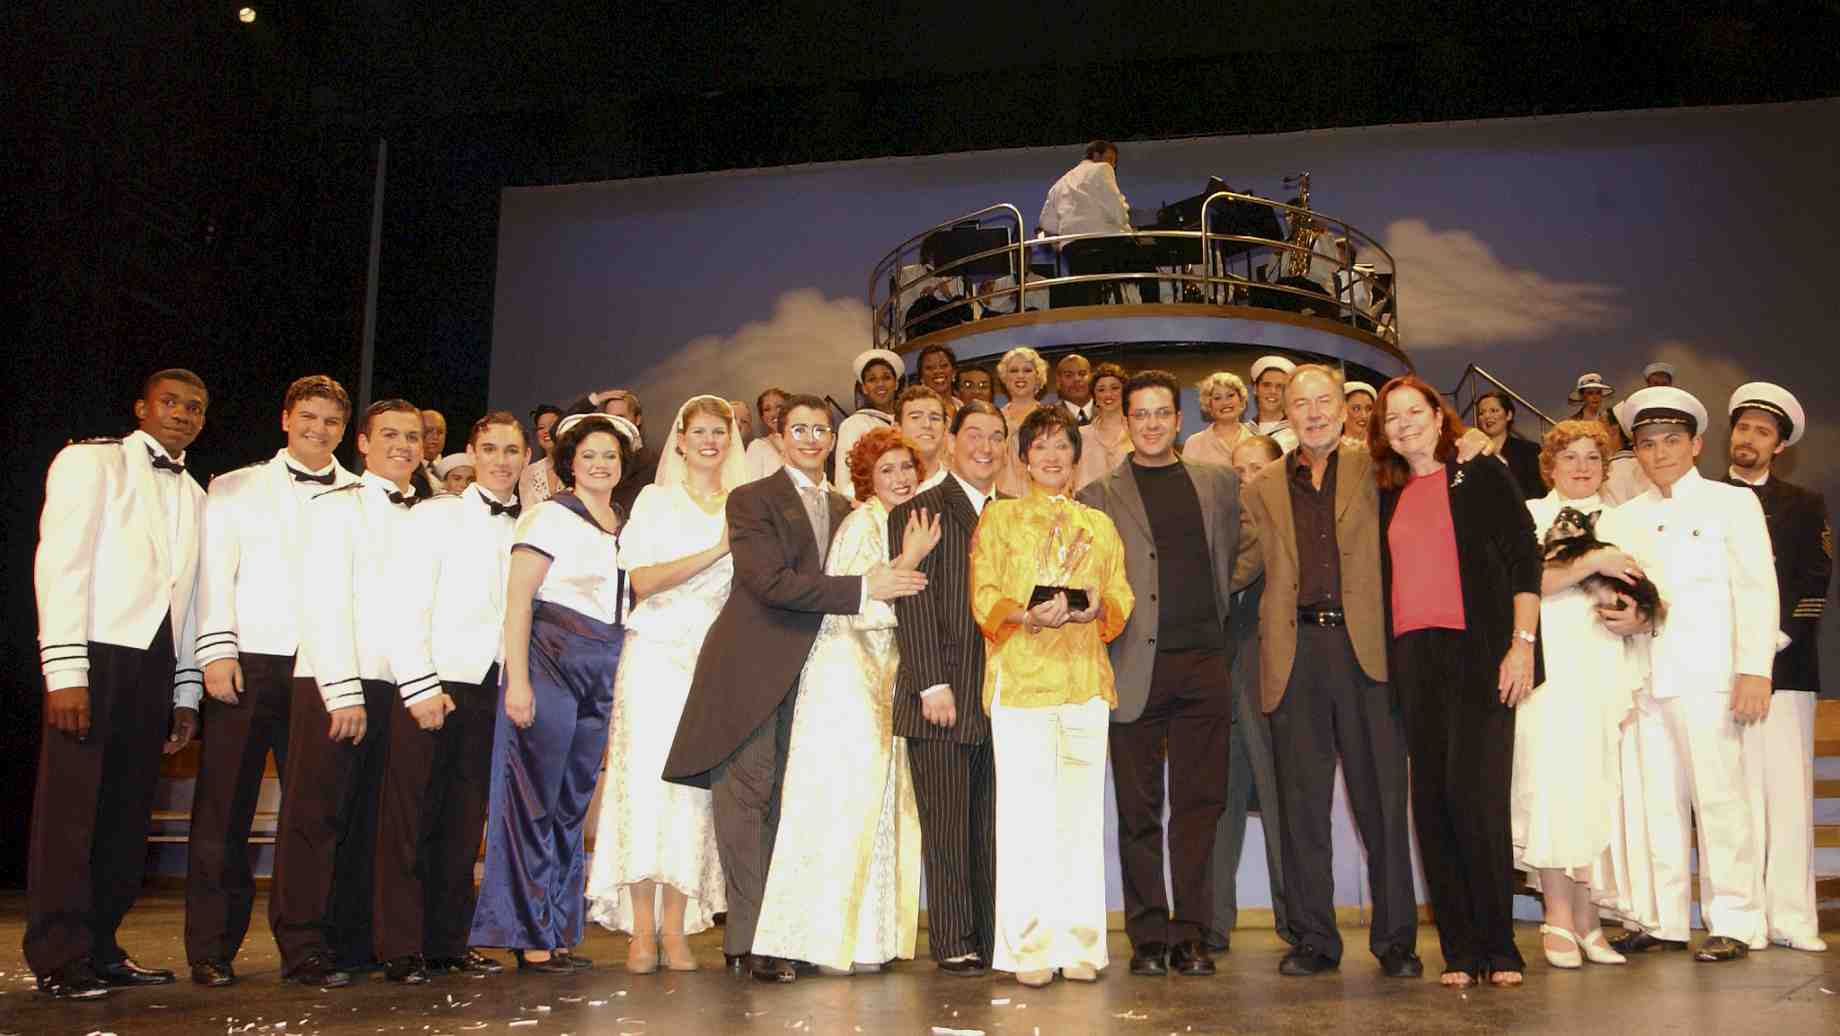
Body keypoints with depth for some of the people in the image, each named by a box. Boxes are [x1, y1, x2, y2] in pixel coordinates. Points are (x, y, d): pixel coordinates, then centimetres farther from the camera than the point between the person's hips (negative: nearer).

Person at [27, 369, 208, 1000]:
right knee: (71, 809, -5)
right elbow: (61, 562, -7)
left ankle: (99, 948, 15)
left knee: (127, 812, 7)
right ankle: (59, 960, 1)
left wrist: (186, 693, 13)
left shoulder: (194, 496, 20)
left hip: (154, 663, 6)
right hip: (96, 653, -6)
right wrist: (65, 672, -16)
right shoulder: (92, 461, 2)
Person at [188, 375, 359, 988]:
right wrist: (217, 649, -6)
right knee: (224, 808, -1)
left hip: (322, 667, 1)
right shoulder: (234, 489, 14)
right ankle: (212, 950, 7)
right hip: (248, 661, 0)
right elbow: (214, 573, 6)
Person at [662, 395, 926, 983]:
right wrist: (863, 588, -19)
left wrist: (901, 563, 2)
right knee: (747, 793, -5)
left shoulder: (844, 510, 16)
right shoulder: (752, 500, -3)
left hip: (809, 670, 6)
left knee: (783, 801, 10)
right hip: (753, 667, -6)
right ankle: (747, 939, -1)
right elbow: (770, 581, -17)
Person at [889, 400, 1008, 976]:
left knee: (996, 827, 8)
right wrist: (932, 684, -13)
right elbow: (914, 605, -6)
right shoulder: (918, 513, 0)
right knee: (947, 827, 0)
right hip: (943, 697, -5)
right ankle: (954, 944, 9)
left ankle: (994, 938, 16)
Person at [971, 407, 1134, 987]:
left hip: (1085, 677, 3)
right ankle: (1029, 948, 0)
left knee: (1081, 810, 3)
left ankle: (1079, 944, 10)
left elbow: (1122, 597, 15)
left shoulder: (1099, 525, 20)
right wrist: (1028, 615, -16)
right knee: (1025, 813, -6)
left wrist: (1097, 607, -7)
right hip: (1019, 677, -3)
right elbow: (984, 597, 3)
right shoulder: (999, 516, 11)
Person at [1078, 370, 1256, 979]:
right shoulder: (1100, 494, 7)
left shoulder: (1218, 483, 14)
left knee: (1199, 804, 3)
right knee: (1139, 809, 2)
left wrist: (1224, 589, 10)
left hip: (1203, 661, 2)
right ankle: (1148, 937, 11)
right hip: (1136, 666, -2)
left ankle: (1190, 935, 11)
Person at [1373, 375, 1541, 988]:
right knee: (1431, 803, 2)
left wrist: (1522, 644, -9)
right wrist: (1385, 660, 8)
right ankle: (1459, 950, 9)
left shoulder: (1482, 476, 6)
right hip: (1412, 660, 4)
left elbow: (1525, 559, 0)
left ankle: (1498, 949, 2)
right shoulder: (1389, 499, 17)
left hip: (1477, 652, -4)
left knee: (1476, 798, -11)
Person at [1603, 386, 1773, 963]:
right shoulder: (1629, 517, 18)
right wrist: (1627, 618, -4)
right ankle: (1662, 921, 12)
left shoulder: (1732, 502, 6)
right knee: (1652, 800, 5)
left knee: (1719, 797, -3)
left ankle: (1734, 924, 6)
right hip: (1644, 676, 4)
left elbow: (1757, 588, -1)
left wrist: (1754, 670, -10)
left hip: (1707, 677, -4)